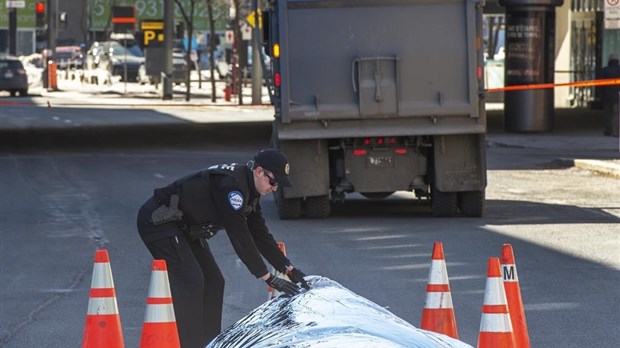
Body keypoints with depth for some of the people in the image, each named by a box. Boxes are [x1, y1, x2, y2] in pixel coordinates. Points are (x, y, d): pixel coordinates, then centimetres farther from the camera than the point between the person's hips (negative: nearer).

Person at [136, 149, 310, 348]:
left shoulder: (249, 190, 5)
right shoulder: (230, 185, -27)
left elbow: (260, 234, 9)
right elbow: (240, 237, -28)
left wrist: (289, 269, 2)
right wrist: (268, 278, -25)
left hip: (183, 226, 11)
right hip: (157, 221, -11)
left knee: (213, 282, 8)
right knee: (189, 281, -20)